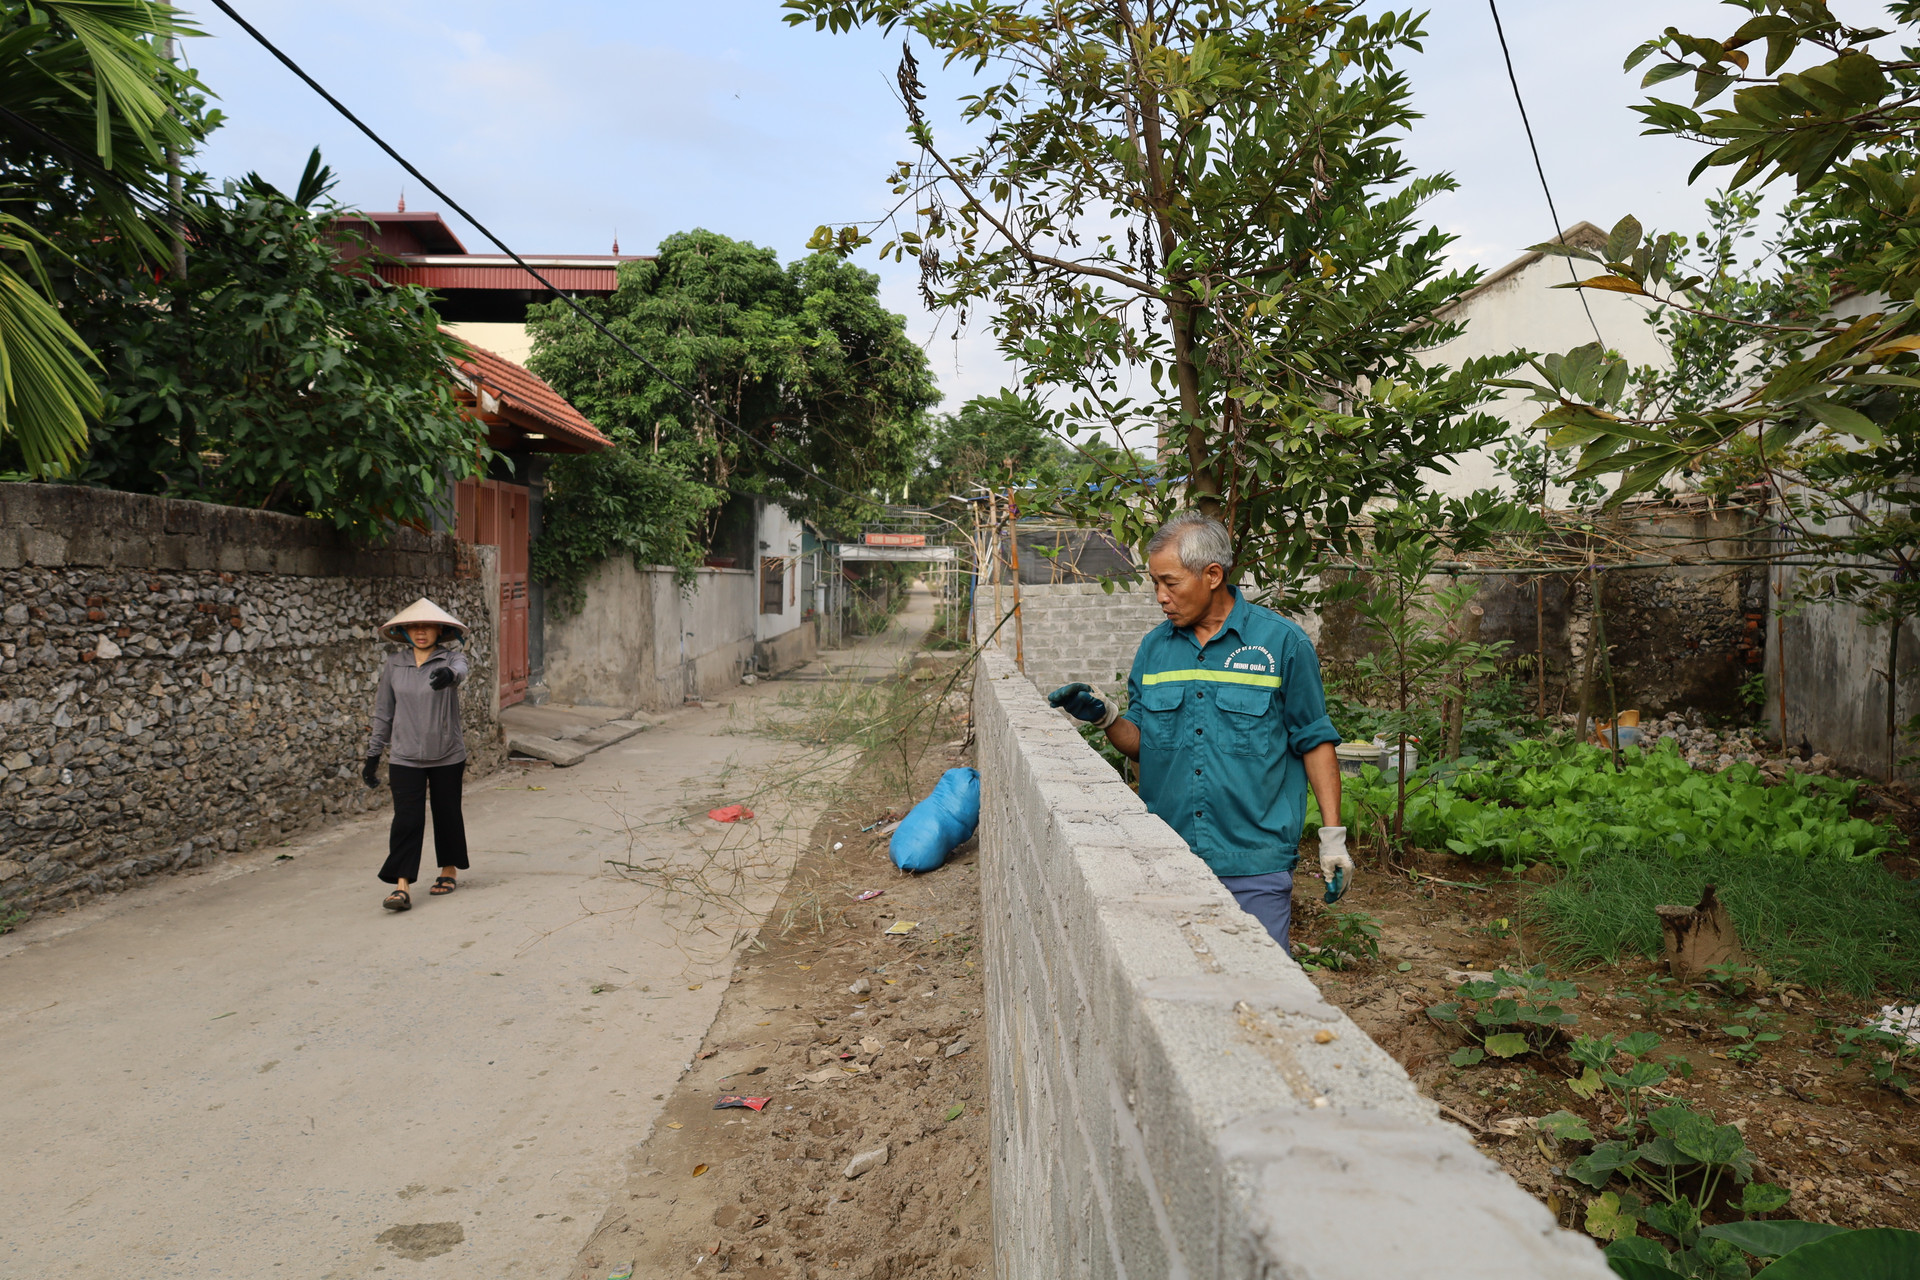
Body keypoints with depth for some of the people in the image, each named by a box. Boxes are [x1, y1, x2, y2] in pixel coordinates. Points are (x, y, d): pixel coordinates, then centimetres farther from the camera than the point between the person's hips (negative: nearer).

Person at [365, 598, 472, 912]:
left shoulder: (451, 658, -4)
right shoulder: (393, 665, 3)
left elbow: (460, 669, -30)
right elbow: (383, 712, 9)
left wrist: (448, 674, -55)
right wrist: (373, 754, 10)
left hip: (447, 756, -1)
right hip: (405, 757, 1)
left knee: (447, 814, 12)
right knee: (406, 819, -7)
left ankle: (449, 871, 31)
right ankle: (402, 886, -8)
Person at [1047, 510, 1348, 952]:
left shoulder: (1283, 643, -3)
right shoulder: (1154, 647, 9)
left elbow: (1314, 742, 1)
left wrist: (1333, 836, -1)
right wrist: (1104, 717, -6)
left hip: (1254, 865, -3)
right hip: (1167, 862, 4)